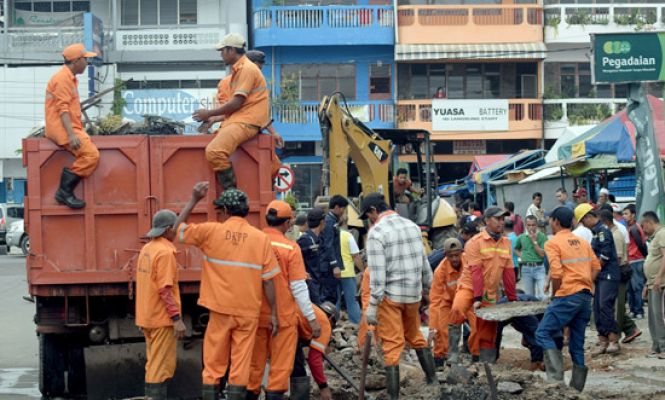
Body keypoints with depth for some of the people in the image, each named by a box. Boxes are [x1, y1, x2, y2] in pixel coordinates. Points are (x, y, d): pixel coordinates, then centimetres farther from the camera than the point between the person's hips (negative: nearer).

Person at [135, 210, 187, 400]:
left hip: (147, 317, 9)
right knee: (161, 366, -5)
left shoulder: (146, 249, 11)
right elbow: (165, 289, -21)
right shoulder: (165, 252, -16)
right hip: (162, 319, -9)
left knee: (153, 365, 16)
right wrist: (177, 318, -20)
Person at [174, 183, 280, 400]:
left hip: (220, 310, 0)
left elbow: (179, 229, 7)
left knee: (213, 365, 8)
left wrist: (194, 200, 9)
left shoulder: (212, 231, -4)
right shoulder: (261, 238, -1)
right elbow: (268, 280, -1)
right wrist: (273, 313, 5)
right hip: (248, 312, 0)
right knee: (240, 366, 4)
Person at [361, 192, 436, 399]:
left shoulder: (376, 232, -13)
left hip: (390, 296, -6)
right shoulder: (412, 226, 6)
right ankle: (432, 380, 30)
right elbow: (424, 262, 12)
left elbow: (377, 274, -17)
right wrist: (427, 288, 24)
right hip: (414, 293, 6)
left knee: (392, 345, 0)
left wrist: (372, 306, -15)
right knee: (415, 336, 25)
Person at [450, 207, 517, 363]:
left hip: (491, 292, 5)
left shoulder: (506, 243, 9)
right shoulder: (475, 242, -9)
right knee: (458, 309, -32)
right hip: (469, 286, -5)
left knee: (488, 331, 3)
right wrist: (477, 298, -22)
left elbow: (508, 272, 8)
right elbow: (476, 272, -16)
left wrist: (512, 298, 7)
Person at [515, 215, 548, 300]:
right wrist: (521, 256, 8)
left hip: (539, 267, -3)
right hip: (526, 268, 3)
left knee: (541, 295, -11)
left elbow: (542, 254, -10)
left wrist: (534, 241, -12)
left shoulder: (542, 236, -3)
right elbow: (516, 249, 26)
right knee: (529, 295, 9)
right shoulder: (521, 237, 7)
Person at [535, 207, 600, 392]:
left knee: (543, 334, 0)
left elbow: (556, 274, -15)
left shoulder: (553, 243, -5)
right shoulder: (583, 242, 16)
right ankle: (576, 388, 12)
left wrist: (554, 295, -1)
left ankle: (556, 376, -14)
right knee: (577, 343, 11)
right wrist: (585, 285, 13)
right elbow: (596, 267, 11)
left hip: (567, 296, -7)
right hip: (586, 296, 7)